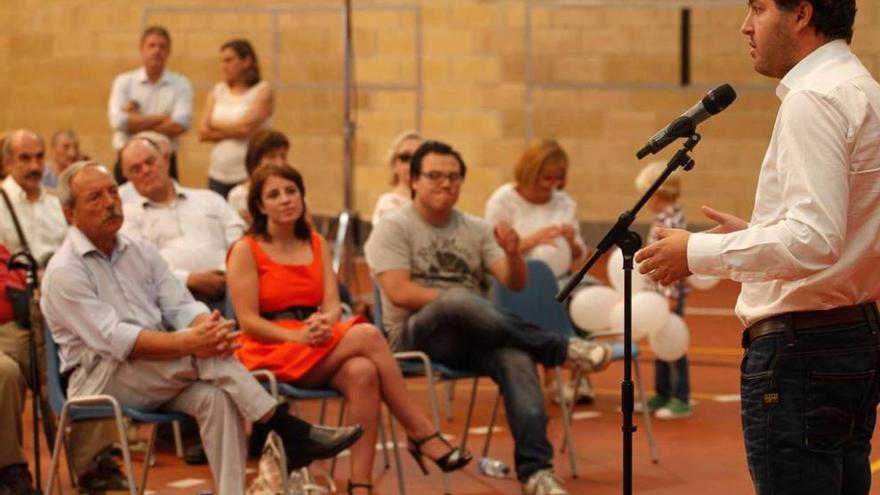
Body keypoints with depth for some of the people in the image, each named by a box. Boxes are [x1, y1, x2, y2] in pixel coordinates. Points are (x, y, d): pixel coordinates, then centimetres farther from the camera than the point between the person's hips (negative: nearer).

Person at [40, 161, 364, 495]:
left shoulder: (140, 254, 12)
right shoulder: (64, 271, -9)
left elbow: (181, 306, 2)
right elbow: (113, 339, -21)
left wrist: (206, 327, -24)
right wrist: (188, 343, -33)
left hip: (160, 376, 6)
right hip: (99, 378, -6)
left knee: (215, 396, -27)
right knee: (204, 354, -28)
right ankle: (291, 432, -26)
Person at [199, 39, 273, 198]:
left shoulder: (262, 91, 0)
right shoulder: (217, 91, 13)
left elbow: (246, 127, -13)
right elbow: (203, 132, 4)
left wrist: (216, 126, 2)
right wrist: (233, 130, -6)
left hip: (249, 174, -4)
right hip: (218, 174, 4)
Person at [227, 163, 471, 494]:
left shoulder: (316, 244, 16)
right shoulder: (246, 250, 1)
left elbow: (333, 305, 5)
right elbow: (248, 321, -8)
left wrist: (324, 322, -20)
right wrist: (298, 336, -23)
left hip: (318, 349, 5)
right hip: (271, 354, -5)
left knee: (363, 372, -33)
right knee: (367, 334, -30)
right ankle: (421, 433, -25)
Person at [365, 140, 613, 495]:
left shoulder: (476, 229, 15)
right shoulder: (393, 229, 3)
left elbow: (516, 283, 5)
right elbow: (399, 292, -12)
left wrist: (513, 253, -16)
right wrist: (456, 301, -16)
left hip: (474, 337, 4)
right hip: (416, 334, -4)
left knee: (517, 357, -32)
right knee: (458, 300, -38)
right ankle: (561, 350, -28)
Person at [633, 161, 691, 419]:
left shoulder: (672, 222, -19)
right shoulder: (662, 219, 11)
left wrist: (671, 295, -23)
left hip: (669, 294, -10)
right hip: (657, 292, 10)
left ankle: (681, 400, 5)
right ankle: (662, 394, 26)